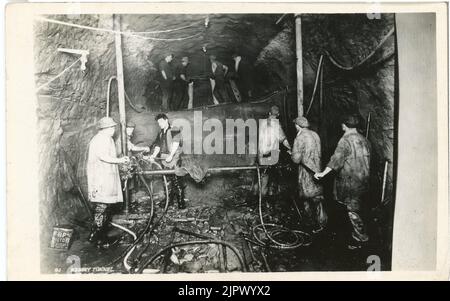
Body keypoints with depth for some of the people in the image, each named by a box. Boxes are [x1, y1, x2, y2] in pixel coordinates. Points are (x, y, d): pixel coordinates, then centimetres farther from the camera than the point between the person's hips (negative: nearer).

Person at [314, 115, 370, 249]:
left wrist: (323, 173, -24)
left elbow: (337, 159, -23)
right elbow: (367, 158, 17)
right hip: (363, 180, 7)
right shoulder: (363, 139, 8)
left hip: (350, 181, -7)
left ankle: (360, 237, 4)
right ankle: (360, 234, 27)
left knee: (353, 210, 1)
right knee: (358, 207, 18)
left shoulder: (345, 141, -15)